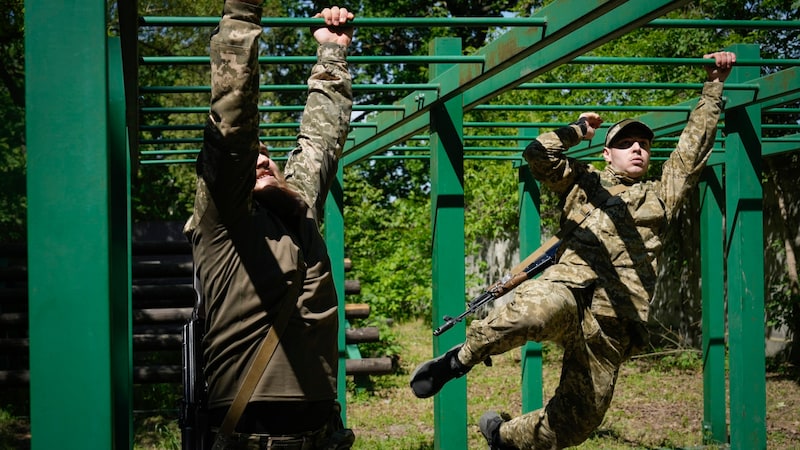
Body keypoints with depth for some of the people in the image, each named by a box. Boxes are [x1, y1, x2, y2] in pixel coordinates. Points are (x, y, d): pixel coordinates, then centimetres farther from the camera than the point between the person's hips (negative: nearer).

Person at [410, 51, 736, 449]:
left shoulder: (660, 197, 27)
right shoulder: (583, 182, 22)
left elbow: (694, 147, 23)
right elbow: (538, 155, 10)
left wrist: (714, 86, 22)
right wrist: (577, 130, 23)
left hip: (612, 326, 3)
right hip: (570, 287, -3)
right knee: (539, 309, -43)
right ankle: (459, 359, -22)